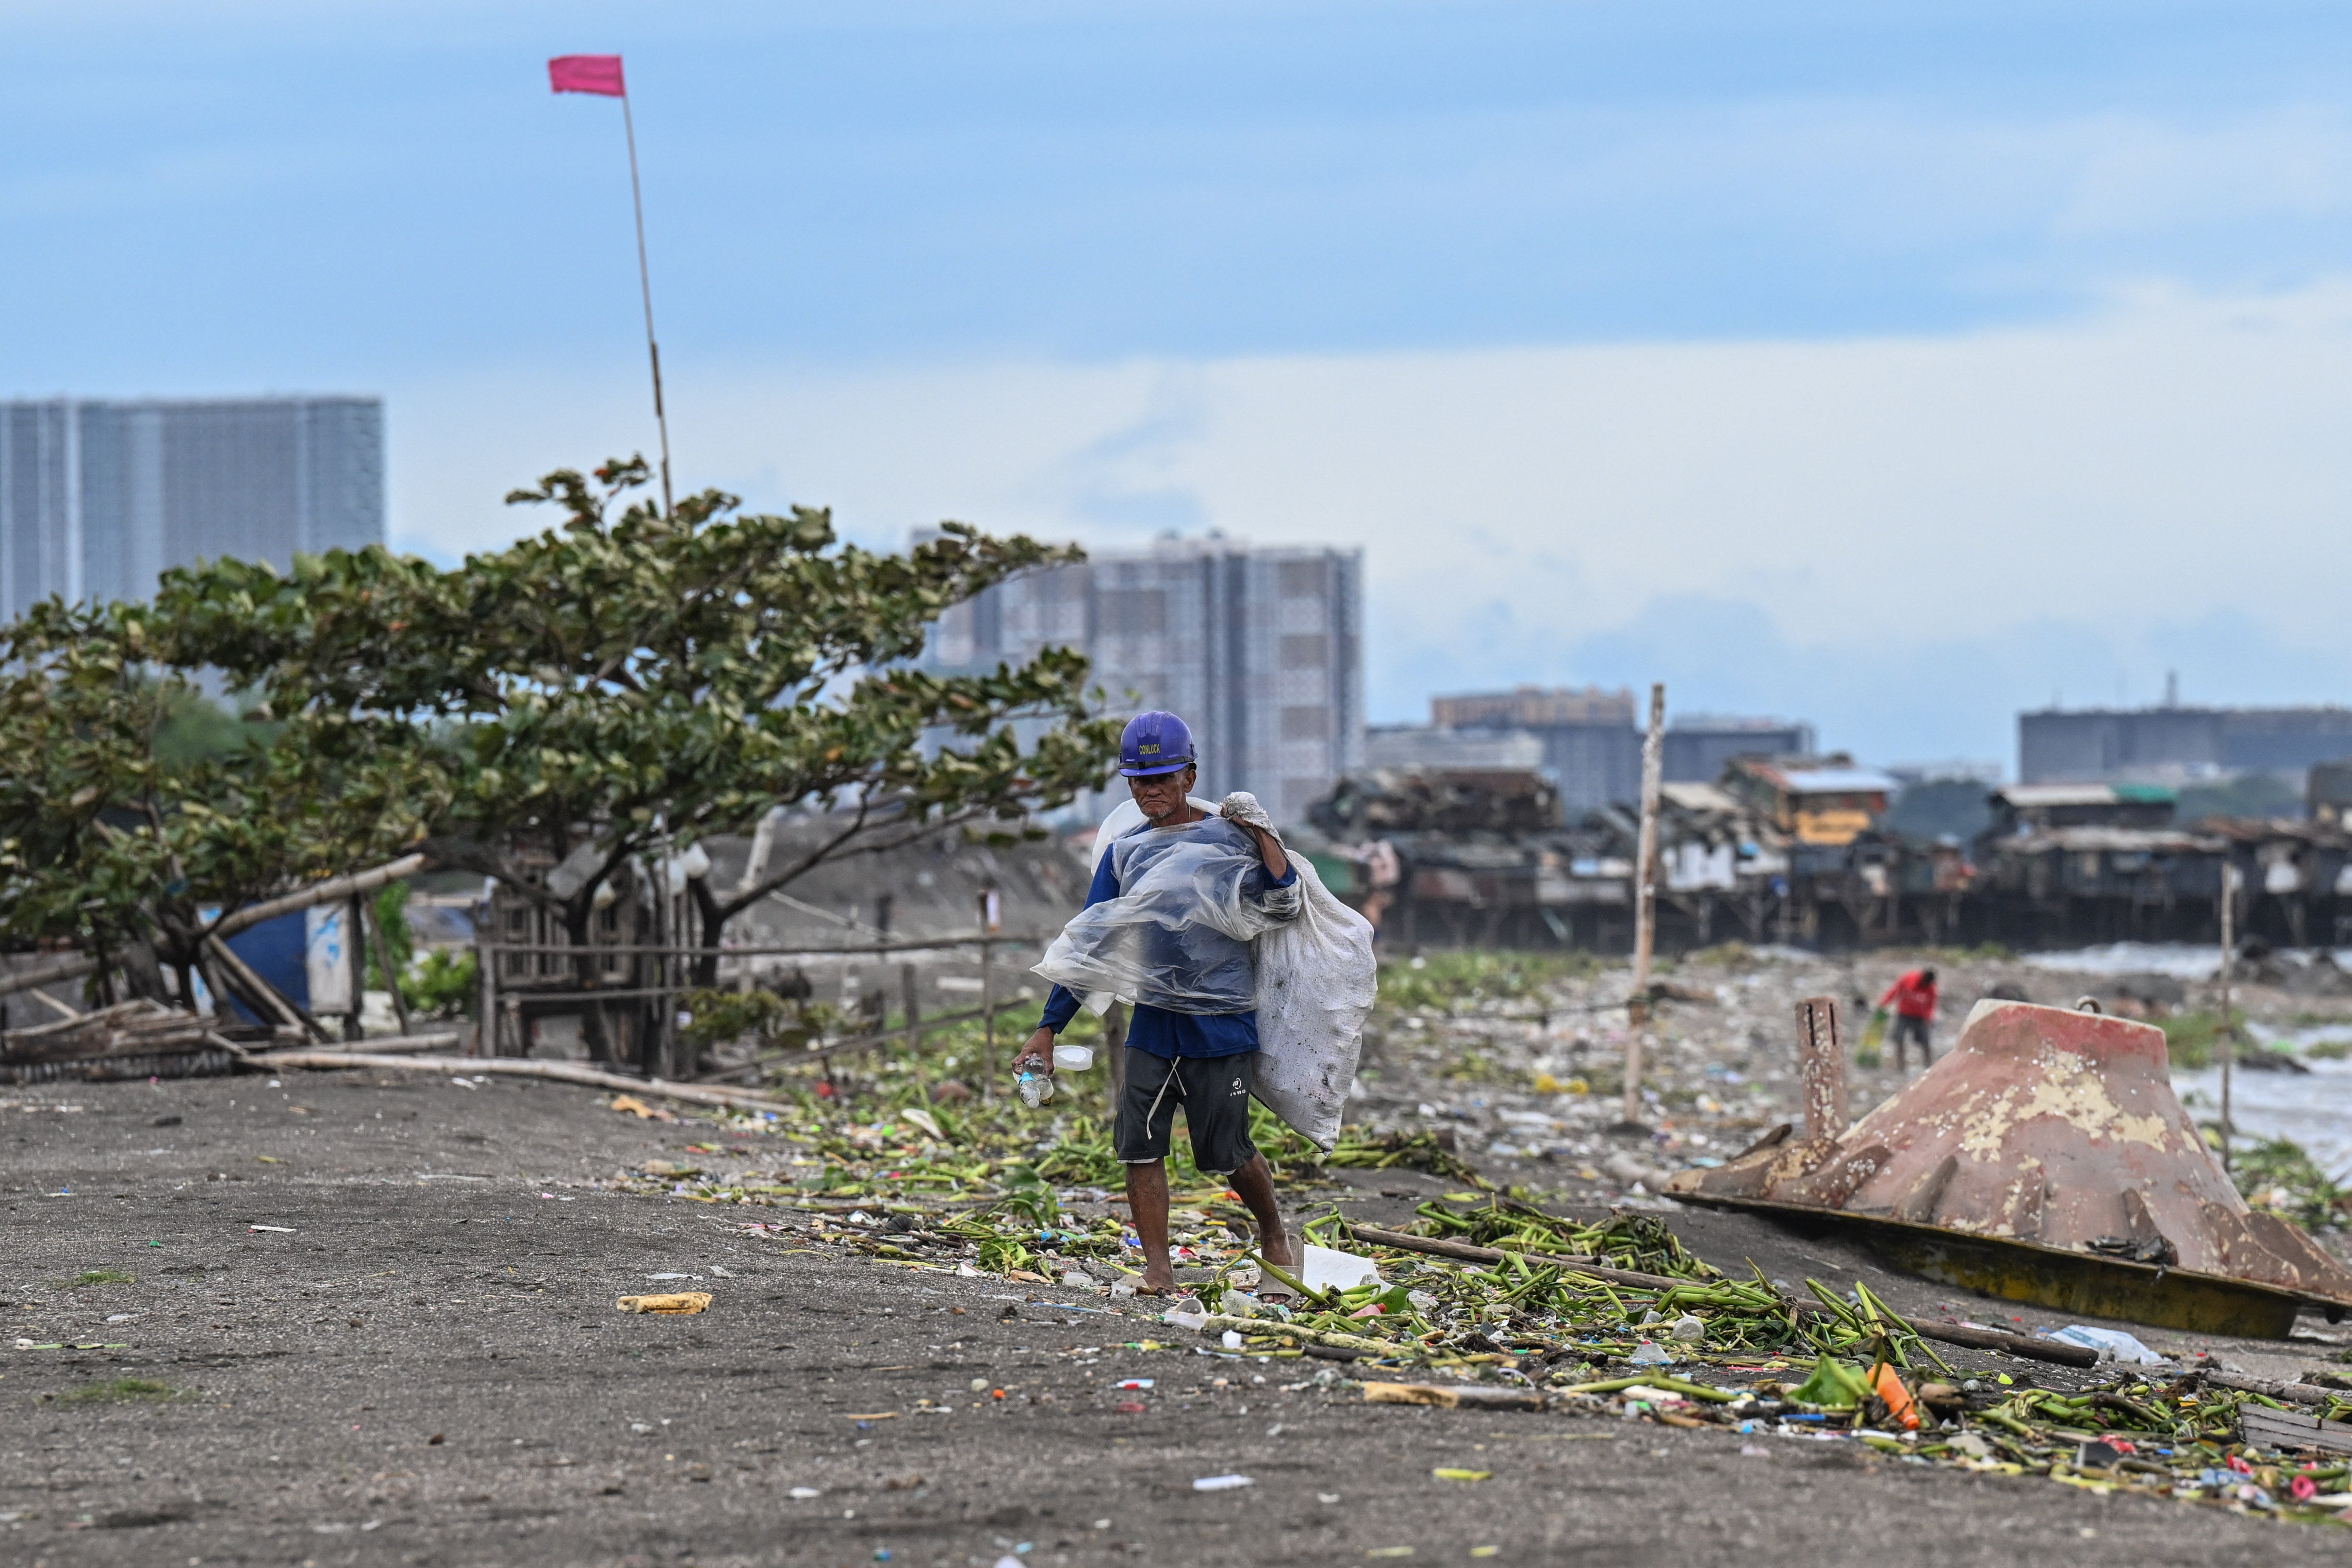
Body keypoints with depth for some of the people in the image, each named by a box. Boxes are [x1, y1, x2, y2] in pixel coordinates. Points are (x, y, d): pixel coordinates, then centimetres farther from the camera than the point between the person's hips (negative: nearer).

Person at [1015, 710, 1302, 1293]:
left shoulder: (1227, 838, 1)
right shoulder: (1124, 854, 12)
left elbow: (1282, 909, -7)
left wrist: (1263, 838, -17)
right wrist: (1048, 1028, 9)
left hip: (1222, 1023, -4)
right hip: (1152, 1023, 4)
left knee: (1224, 1151, 2)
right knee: (1139, 1146, -6)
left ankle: (1273, 1233, 28)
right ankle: (1157, 1269, -2)